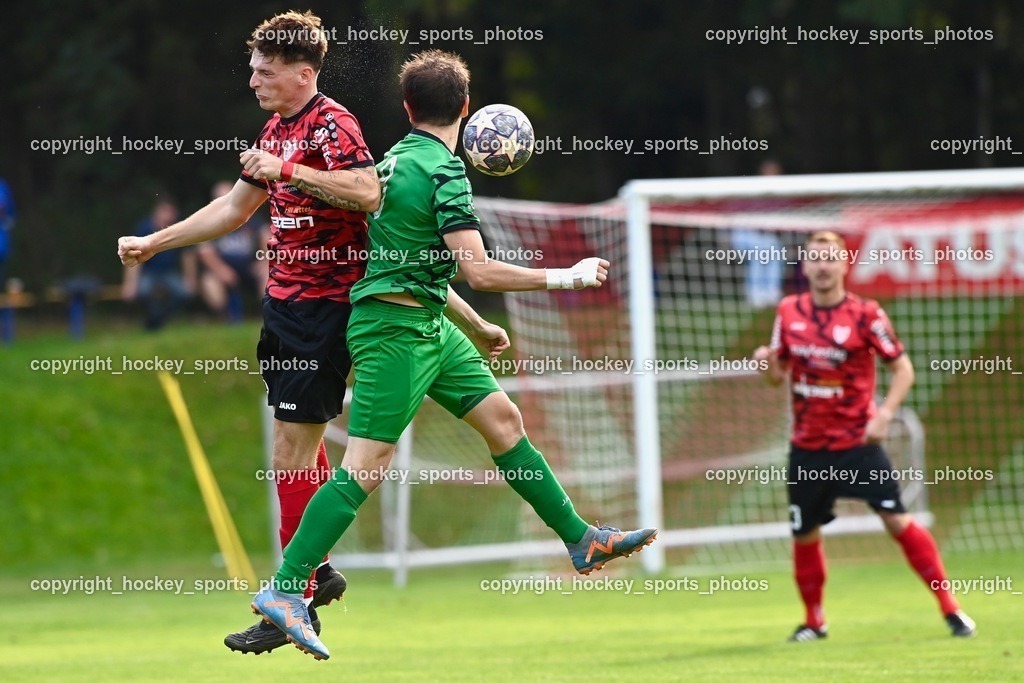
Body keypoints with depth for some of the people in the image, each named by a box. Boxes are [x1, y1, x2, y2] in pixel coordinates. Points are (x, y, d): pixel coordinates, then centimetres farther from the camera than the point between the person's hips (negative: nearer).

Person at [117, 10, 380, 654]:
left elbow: (368, 192, -30)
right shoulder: (277, 130, 16)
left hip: (324, 306, -9)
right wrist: (153, 244, 29)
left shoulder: (331, 123, -13)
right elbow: (234, 208, 27)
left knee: (292, 452, -9)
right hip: (285, 302, 9)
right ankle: (319, 570, 28)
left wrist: (290, 171, -32)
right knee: (302, 446, 16)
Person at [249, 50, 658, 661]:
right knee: (365, 467, -11)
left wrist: (476, 327, 31)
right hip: (394, 330, -10)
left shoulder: (400, 158, 12)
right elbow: (478, 271, -22)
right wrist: (566, 277, -12)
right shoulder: (443, 170, -17)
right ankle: (283, 591, -11)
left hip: (429, 325, 10)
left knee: (503, 418, 12)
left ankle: (583, 541, 19)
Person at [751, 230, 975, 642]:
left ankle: (949, 608, -4)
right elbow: (779, 375, 12)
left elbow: (903, 368, -5)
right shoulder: (789, 312, 3)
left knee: (897, 520, -11)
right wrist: (766, 363, -11)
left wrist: (885, 413, -19)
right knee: (805, 535, 8)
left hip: (858, 441, -3)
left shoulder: (865, 314, -9)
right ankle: (813, 620, 28)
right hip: (807, 447, 4)